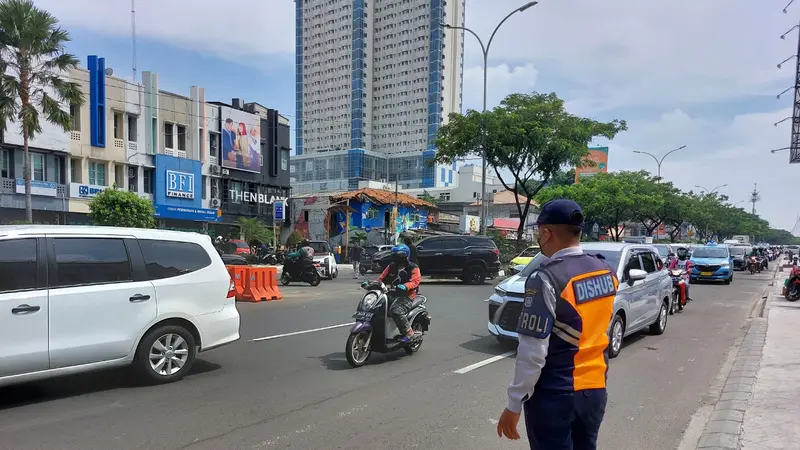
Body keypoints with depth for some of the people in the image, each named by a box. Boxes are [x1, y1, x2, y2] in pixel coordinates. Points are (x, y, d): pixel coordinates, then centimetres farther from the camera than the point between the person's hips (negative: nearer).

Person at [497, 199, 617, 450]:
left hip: (554, 395, -7)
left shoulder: (546, 279, -22)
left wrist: (514, 405, -15)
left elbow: (533, 352, -22)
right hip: (595, 389, 7)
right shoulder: (606, 272, 0)